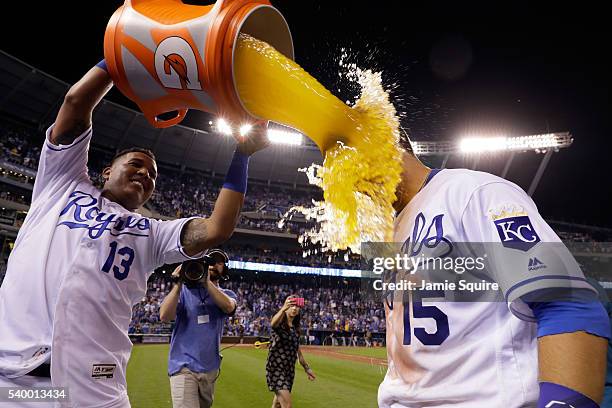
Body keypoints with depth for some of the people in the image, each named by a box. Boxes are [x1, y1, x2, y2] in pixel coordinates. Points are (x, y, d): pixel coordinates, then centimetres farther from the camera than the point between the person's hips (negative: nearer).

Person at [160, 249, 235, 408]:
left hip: (211, 368, 4)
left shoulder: (227, 294, 6)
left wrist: (206, 282, -25)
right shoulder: (185, 289, 1)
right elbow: (165, 316, -14)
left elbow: (228, 307, -18)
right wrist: (178, 283, -19)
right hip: (184, 366, -3)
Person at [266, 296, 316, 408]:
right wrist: (283, 309, -55)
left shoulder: (296, 328, 10)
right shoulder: (279, 323, -11)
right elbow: (273, 324, -37)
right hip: (275, 368, -7)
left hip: (290, 369, 7)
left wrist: (307, 368, 22)